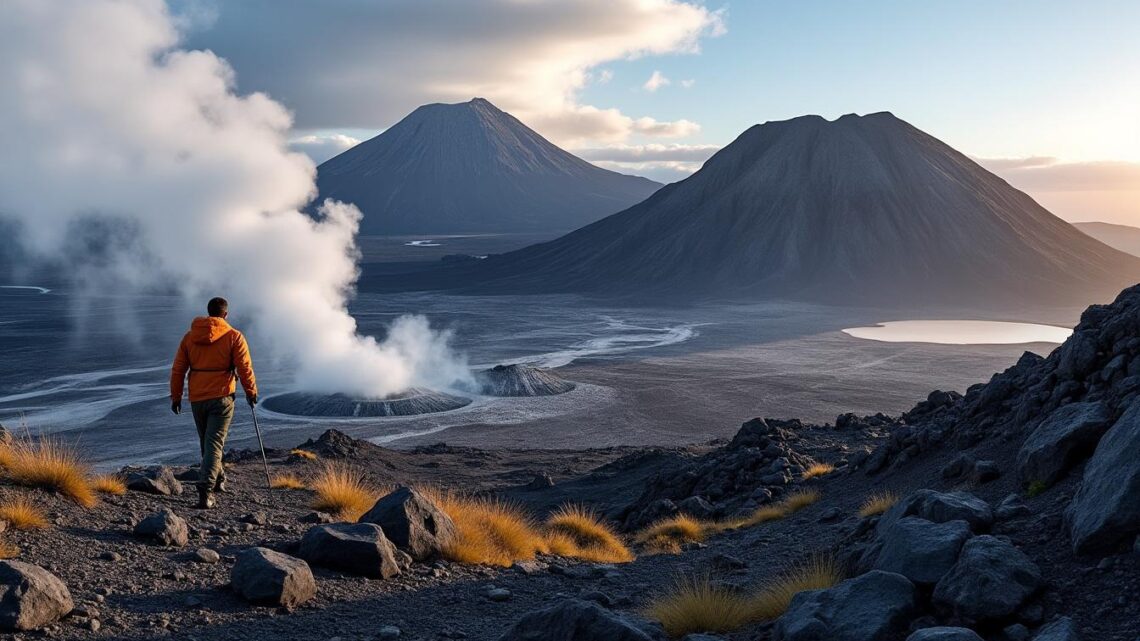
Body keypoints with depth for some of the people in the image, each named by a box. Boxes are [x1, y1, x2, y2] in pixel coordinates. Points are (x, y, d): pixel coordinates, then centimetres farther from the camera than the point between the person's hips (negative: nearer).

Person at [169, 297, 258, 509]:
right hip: (221, 398, -4)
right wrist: (251, 392, 6)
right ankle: (205, 490, -19)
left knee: (206, 442, 21)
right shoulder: (234, 337, -5)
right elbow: (245, 367, -6)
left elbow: (178, 369, 7)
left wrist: (176, 397, 14)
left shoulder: (189, 337, 7)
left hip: (197, 399, 4)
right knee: (214, 444, -6)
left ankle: (218, 480, 33)